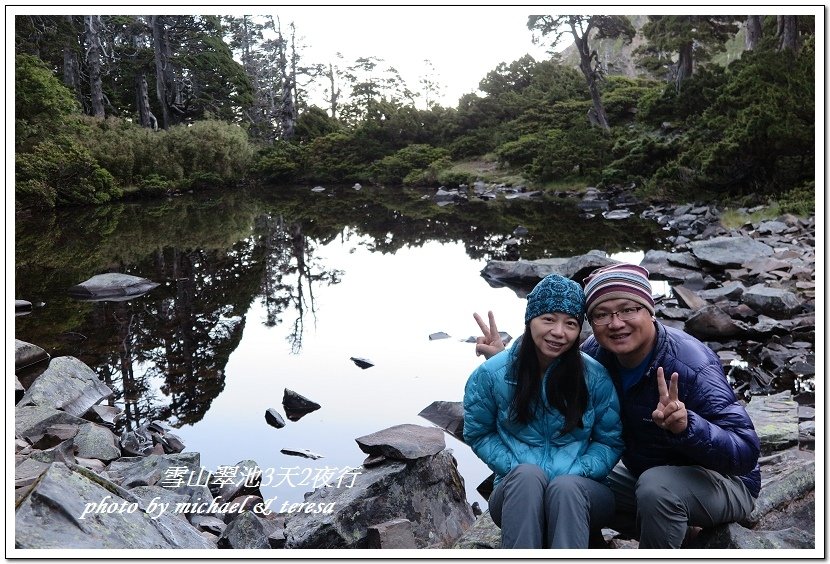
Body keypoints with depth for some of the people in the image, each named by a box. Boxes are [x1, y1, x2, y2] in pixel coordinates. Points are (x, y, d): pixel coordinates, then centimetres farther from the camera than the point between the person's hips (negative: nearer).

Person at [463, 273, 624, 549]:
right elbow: (478, 434, 5)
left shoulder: (595, 377, -4)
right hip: (516, 494, 0)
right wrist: (518, 471, -11)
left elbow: (610, 442, 2)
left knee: (565, 487, -35)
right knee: (527, 475, -35)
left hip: (578, 493, 0)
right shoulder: (491, 374, -5)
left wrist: (572, 475, -15)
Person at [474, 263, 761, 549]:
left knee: (657, 486, -36)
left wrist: (686, 425, -50)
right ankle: (675, 528, 5)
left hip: (725, 482, -7)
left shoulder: (692, 367, -30)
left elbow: (746, 452, -32)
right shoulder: (596, 352, -12)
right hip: (644, 474, 7)